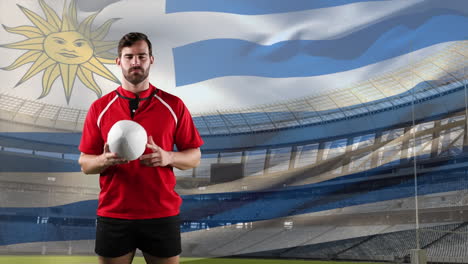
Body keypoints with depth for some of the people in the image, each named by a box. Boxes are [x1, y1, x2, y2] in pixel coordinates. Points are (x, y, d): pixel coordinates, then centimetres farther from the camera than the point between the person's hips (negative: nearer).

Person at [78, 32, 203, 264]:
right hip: (113, 216, 1)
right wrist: (104, 160, -17)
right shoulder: (99, 108, 2)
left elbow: (194, 157, 4)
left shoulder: (174, 105, 1)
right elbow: (85, 164, 5)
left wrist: (168, 157, -16)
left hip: (162, 215, 0)